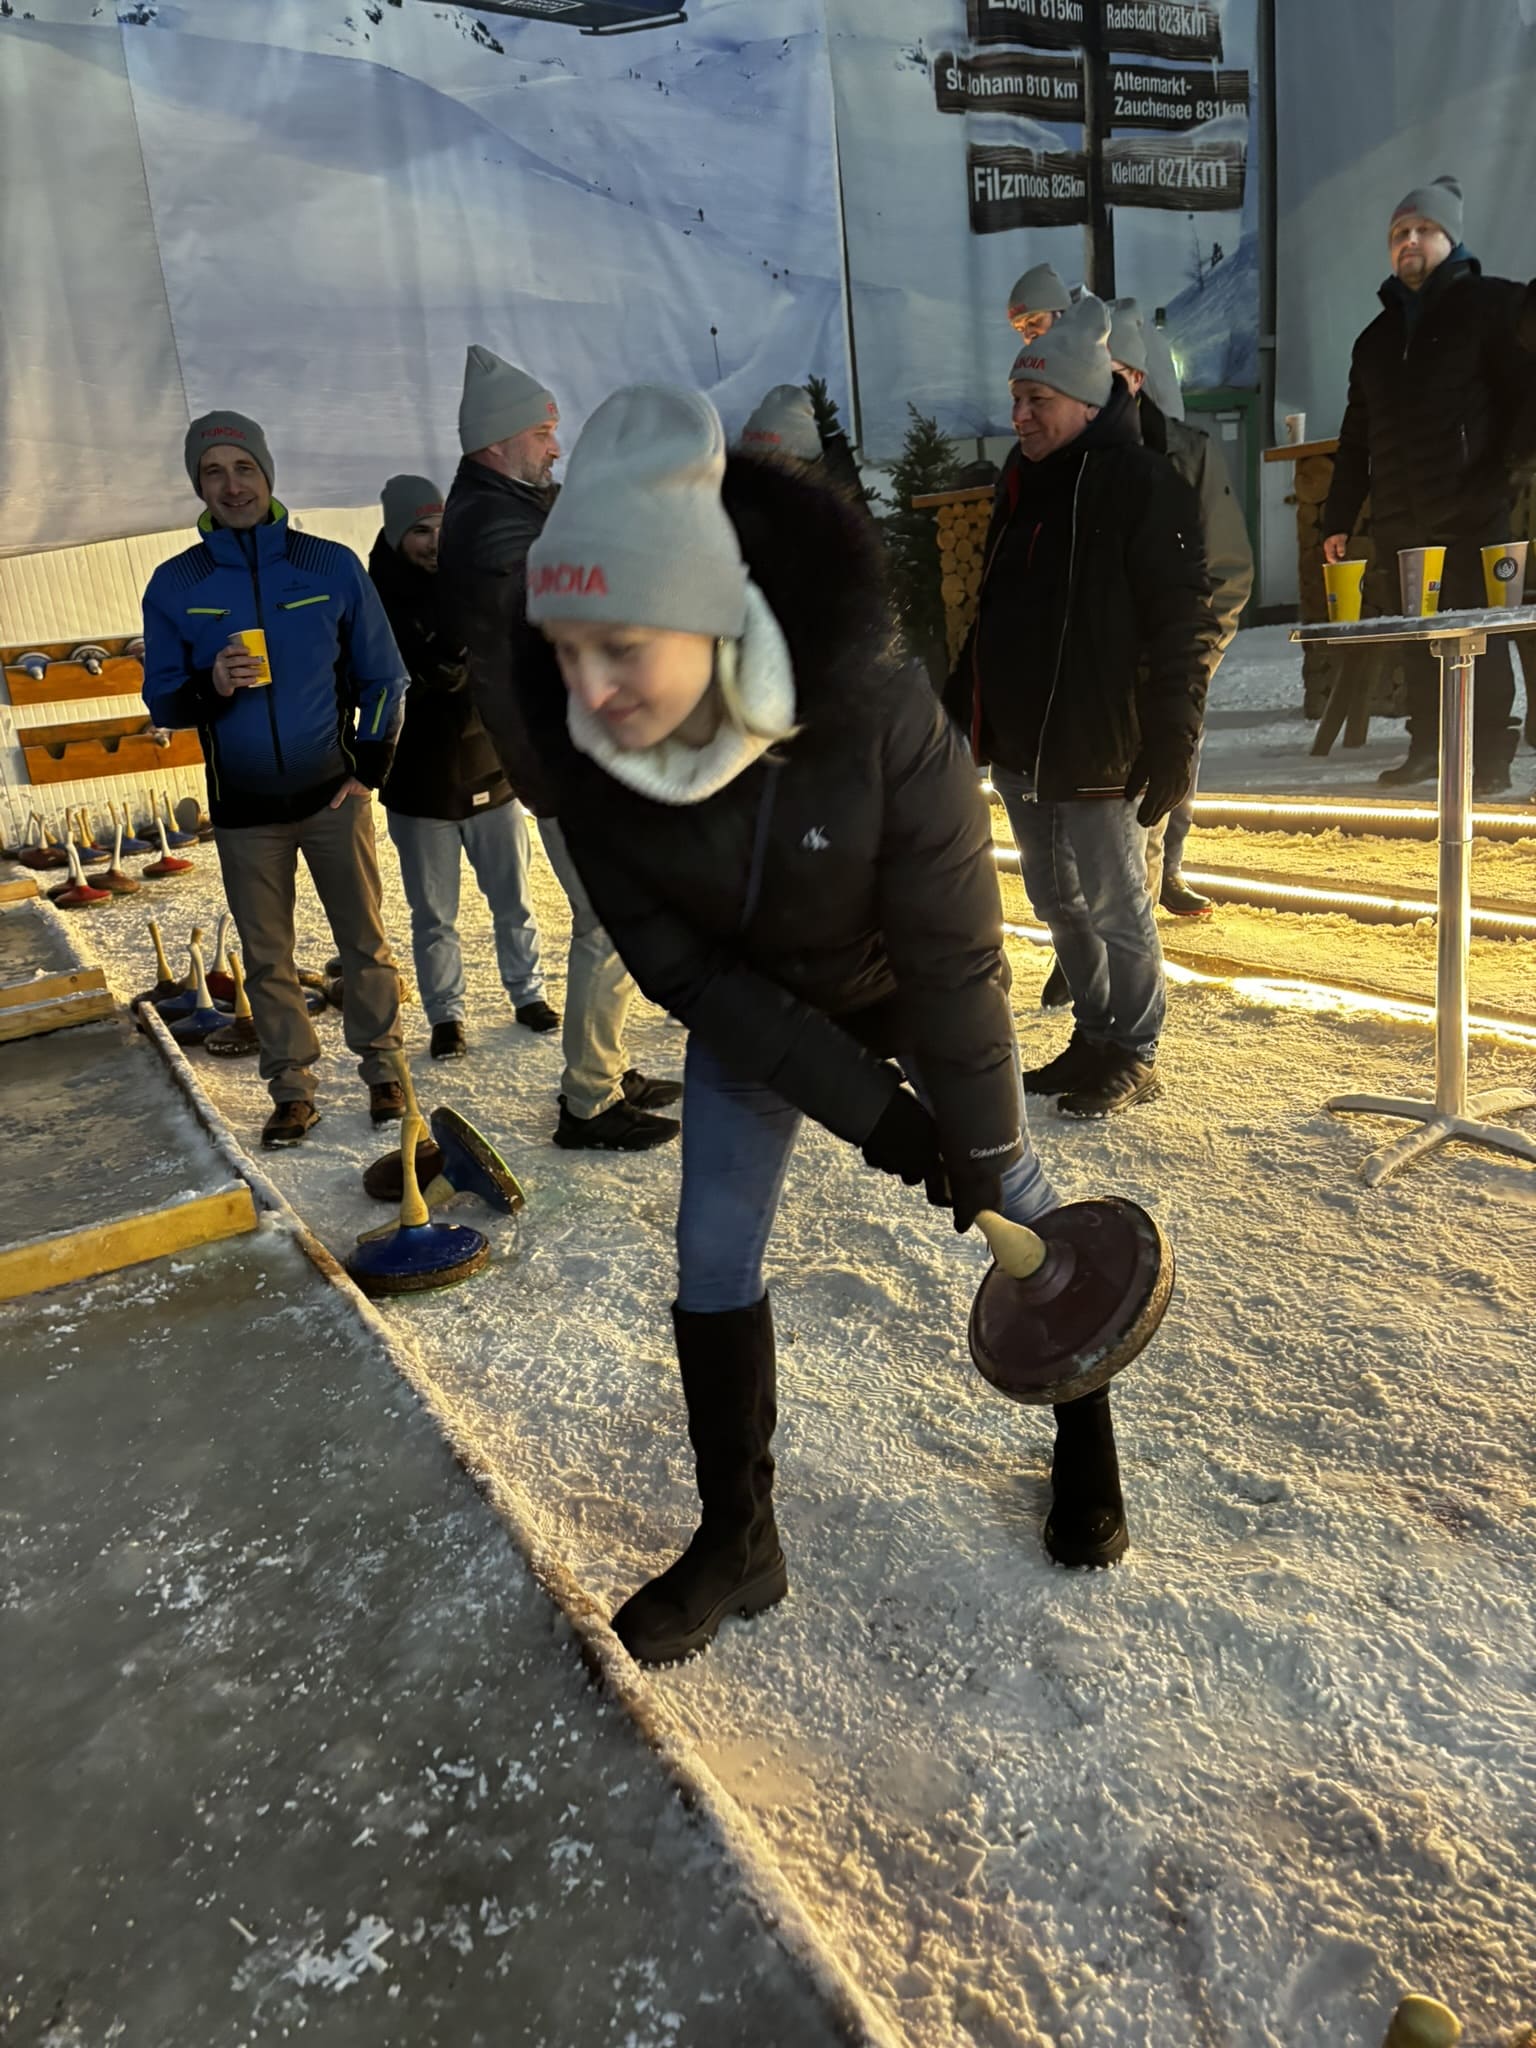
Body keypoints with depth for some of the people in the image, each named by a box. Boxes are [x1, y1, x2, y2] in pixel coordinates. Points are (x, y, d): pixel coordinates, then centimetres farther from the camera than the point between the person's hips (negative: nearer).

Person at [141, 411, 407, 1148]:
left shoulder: (331, 565, -2)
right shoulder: (175, 584, 0)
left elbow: (382, 675, 5)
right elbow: (162, 700, 3)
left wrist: (370, 768, -1)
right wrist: (209, 688, -18)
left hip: (332, 794, -1)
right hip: (243, 811, 1)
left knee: (364, 941, 4)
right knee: (267, 958, 6)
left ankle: (380, 1065, 19)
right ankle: (291, 1088, 17)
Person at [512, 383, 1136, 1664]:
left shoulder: (877, 714, -38)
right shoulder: (583, 745, -27)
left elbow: (953, 951, -27)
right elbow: (681, 970, -19)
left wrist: (978, 1141, -17)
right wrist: (861, 1106, -20)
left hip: (907, 986, -2)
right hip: (747, 1007, 3)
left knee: (1017, 1200, 11)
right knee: (713, 1262, 3)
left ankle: (1086, 1438, 40)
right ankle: (739, 1544, 23)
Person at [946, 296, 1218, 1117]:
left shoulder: (1142, 485, -11)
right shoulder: (1023, 478, 13)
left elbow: (1183, 627, -15)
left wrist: (1170, 747, -21)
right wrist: (958, 707, 19)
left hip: (1094, 754, -8)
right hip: (1016, 746, 8)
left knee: (1113, 906, 2)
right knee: (1057, 903, 15)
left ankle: (1133, 1055, 18)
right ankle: (1094, 1037, 30)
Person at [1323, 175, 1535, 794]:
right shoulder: (1377, 336, 21)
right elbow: (1355, 437, 21)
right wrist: (1338, 519, 15)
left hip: (1471, 512, -5)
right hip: (1397, 519, 5)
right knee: (1412, 639, 5)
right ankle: (1428, 748, 15)